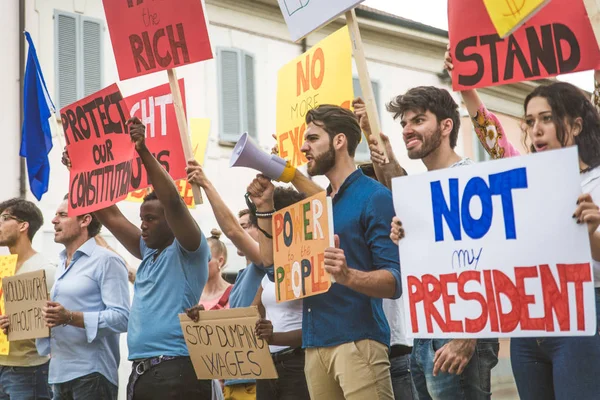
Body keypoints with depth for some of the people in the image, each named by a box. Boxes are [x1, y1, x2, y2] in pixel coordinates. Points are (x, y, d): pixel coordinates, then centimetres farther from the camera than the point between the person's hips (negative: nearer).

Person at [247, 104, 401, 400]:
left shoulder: (374, 196, -6)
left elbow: (394, 282, -14)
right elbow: (274, 262, 15)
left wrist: (348, 276, -32)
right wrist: (265, 207, 8)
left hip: (357, 338, -7)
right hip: (315, 342, 7)